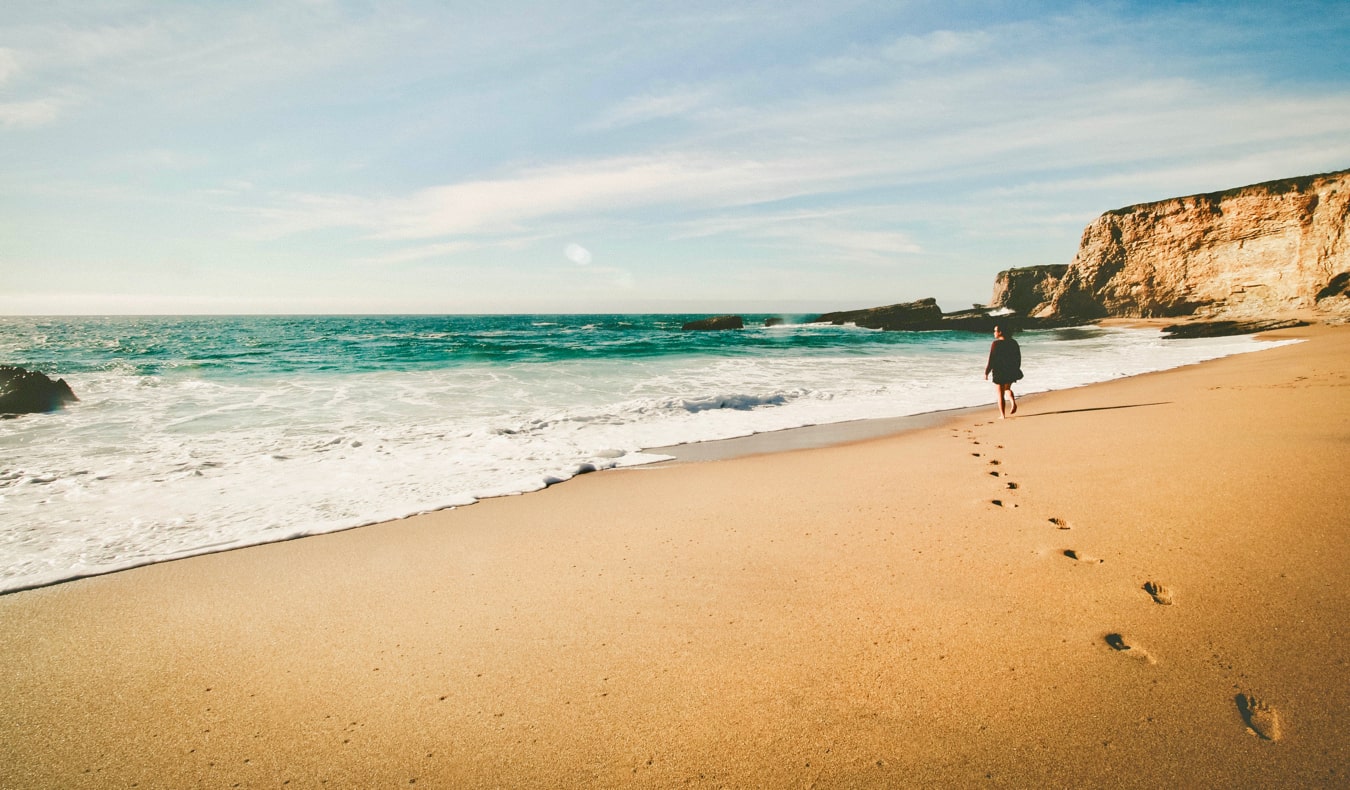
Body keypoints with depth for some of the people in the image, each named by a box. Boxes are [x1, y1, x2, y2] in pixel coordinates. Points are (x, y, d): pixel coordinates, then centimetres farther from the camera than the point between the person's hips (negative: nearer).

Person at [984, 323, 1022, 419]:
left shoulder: (996, 343, -15)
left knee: (1000, 394, 6)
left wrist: (986, 373, -7)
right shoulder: (1013, 343, 2)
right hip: (1012, 371, 5)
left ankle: (1003, 415, 8)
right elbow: (1018, 358, 8)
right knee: (1007, 388, 27)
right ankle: (1014, 402, 0)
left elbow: (991, 360, -16)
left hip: (999, 372, -5)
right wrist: (1016, 369, 21)